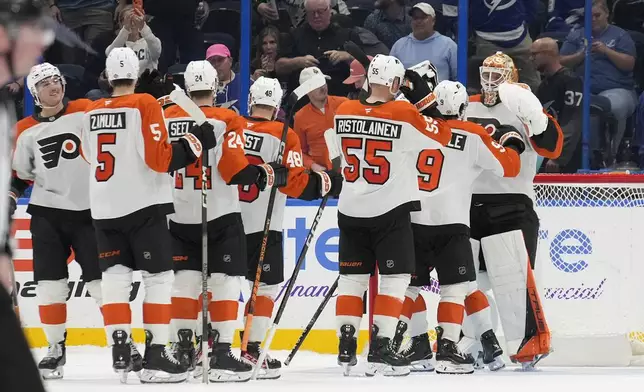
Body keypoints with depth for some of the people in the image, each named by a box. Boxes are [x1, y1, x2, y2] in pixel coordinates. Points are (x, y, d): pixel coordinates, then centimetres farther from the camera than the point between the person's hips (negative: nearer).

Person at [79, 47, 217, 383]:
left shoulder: (92, 112, 6)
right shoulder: (145, 105, -10)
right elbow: (160, 159, -17)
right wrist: (196, 142, -8)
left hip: (104, 208, 5)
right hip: (143, 205, -5)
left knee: (115, 277, 7)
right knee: (158, 277, 0)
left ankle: (120, 354, 0)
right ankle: (155, 356, -6)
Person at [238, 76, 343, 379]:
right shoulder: (283, 136, -7)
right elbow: (294, 183, -12)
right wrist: (324, 183, 2)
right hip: (261, 226, -4)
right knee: (266, 286, 4)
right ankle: (252, 351, -3)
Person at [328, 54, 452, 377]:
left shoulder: (344, 112, 0)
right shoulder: (404, 114, -13)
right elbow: (441, 136, -3)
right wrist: (424, 98, 2)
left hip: (351, 209, 5)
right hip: (390, 210, -4)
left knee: (352, 277, 11)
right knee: (395, 277, 0)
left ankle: (346, 346, 8)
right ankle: (379, 349, -8)